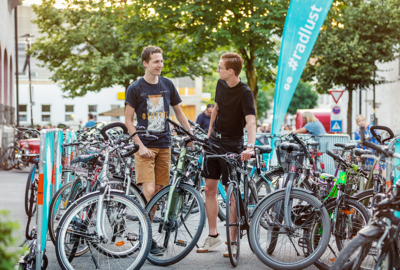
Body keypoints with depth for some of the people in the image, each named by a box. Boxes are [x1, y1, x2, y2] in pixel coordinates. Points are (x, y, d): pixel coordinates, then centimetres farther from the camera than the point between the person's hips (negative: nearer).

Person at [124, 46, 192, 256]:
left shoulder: (167, 85, 9)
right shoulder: (135, 88, -3)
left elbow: (179, 113, 18)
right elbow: (128, 120, -2)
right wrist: (141, 145, -11)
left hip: (164, 145, 4)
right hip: (145, 146, -4)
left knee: (159, 191, 5)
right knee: (149, 191, -14)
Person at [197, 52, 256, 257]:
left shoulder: (245, 93, -18)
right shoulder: (221, 85, 3)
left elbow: (251, 120, -29)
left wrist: (250, 146, -44)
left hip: (232, 145, -7)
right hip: (215, 140, 7)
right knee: (210, 189, 7)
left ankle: (233, 241, 7)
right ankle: (213, 236, 17)